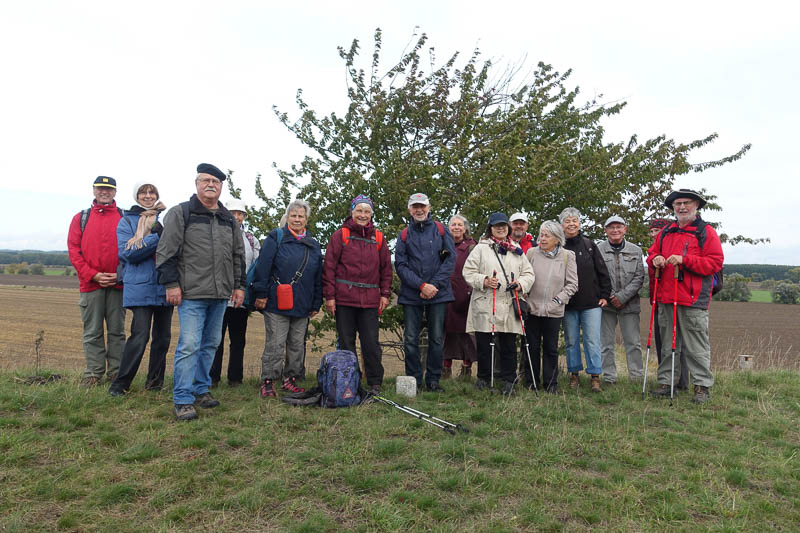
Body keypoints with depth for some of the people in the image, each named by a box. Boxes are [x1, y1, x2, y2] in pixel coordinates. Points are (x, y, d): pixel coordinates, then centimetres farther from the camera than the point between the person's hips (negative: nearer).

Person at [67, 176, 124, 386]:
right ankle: (93, 374, 12)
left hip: (118, 283, -1)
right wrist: (93, 275, -7)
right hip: (91, 284, 1)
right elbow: (74, 250, 4)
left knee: (116, 331, 5)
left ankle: (116, 373, 11)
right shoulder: (81, 218, 11)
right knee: (92, 332, 5)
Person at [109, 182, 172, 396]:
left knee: (163, 336, 7)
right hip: (141, 288, -3)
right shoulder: (127, 221, 7)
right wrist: (157, 237, -16)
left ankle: (155, 382, 18)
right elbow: (128, 253, -6)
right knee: (140, 336, -11)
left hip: (165, 287, 4)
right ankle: (120, 384, 2)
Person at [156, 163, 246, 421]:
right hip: (192, 293, -6)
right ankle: (182, 400, 1)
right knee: (189, 345, -8)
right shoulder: (181, 213, -1)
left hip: (220, 295, 6)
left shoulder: (229, 219, 16)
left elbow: (238, 255, 20)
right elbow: (166, 251, -5)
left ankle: (201, 389, 27)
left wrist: (239, 285, 14)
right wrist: (171, 284, -11)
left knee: (210, 344, 13)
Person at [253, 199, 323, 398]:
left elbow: (318, 277, 15)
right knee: (275, 344, -3)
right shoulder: (276, 238, 2)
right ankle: (268, 382, 7)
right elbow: (263, 267, -4)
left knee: (297, 344, 10)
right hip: (277, 304, -4)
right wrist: (261, 294, -10)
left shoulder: (313, 245, 15)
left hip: (302, 306, 5)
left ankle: (291, 379, 22)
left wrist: (316, 304, 12)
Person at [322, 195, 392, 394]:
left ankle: (375, 384, 13)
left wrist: (385, 294, 6)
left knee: (371, 344, 2)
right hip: (344, 298, -1)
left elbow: (386, 267, 14)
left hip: (370, 300, 2)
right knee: (346, 344, 6)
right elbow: (329, 266, 0)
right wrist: (329, 295, -5)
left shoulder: (378, 238, 12)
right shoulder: (340, 235, 3)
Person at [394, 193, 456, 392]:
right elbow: (400, 265, 0)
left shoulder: (441, 230, 7)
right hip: (411, 295, 1)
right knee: (410, 339, 2)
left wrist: (434, 285, -10)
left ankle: (433, 379, 17)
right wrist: (422, 285, -12)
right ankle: (414, 380, 14)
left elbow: (451, 259, 0)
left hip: (438, 294, 0)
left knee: (437, 339, 5)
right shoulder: (404, 235, 8)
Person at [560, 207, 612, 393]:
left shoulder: (589, 245, 7)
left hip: (591, 302, 0)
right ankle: (574, 374, 19)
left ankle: (595, 377, 5)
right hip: (568, 304, 0)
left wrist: (605, 295, 3)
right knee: (571, 341, 7)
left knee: (592, 340, -2)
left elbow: (602, 271, 8)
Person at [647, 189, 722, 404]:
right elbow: (652, 252, 24)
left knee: (696, 346, -1)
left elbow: (715, 262, -6)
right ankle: (666, 382, 18)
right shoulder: (666, 232, 17)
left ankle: (702, 386, 8)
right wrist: (655, 259, 0)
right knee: (667, 344, 11)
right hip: (666, 299, 5)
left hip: (694, 300, -5)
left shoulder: (706, 232, 2)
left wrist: (684, 260, -16)